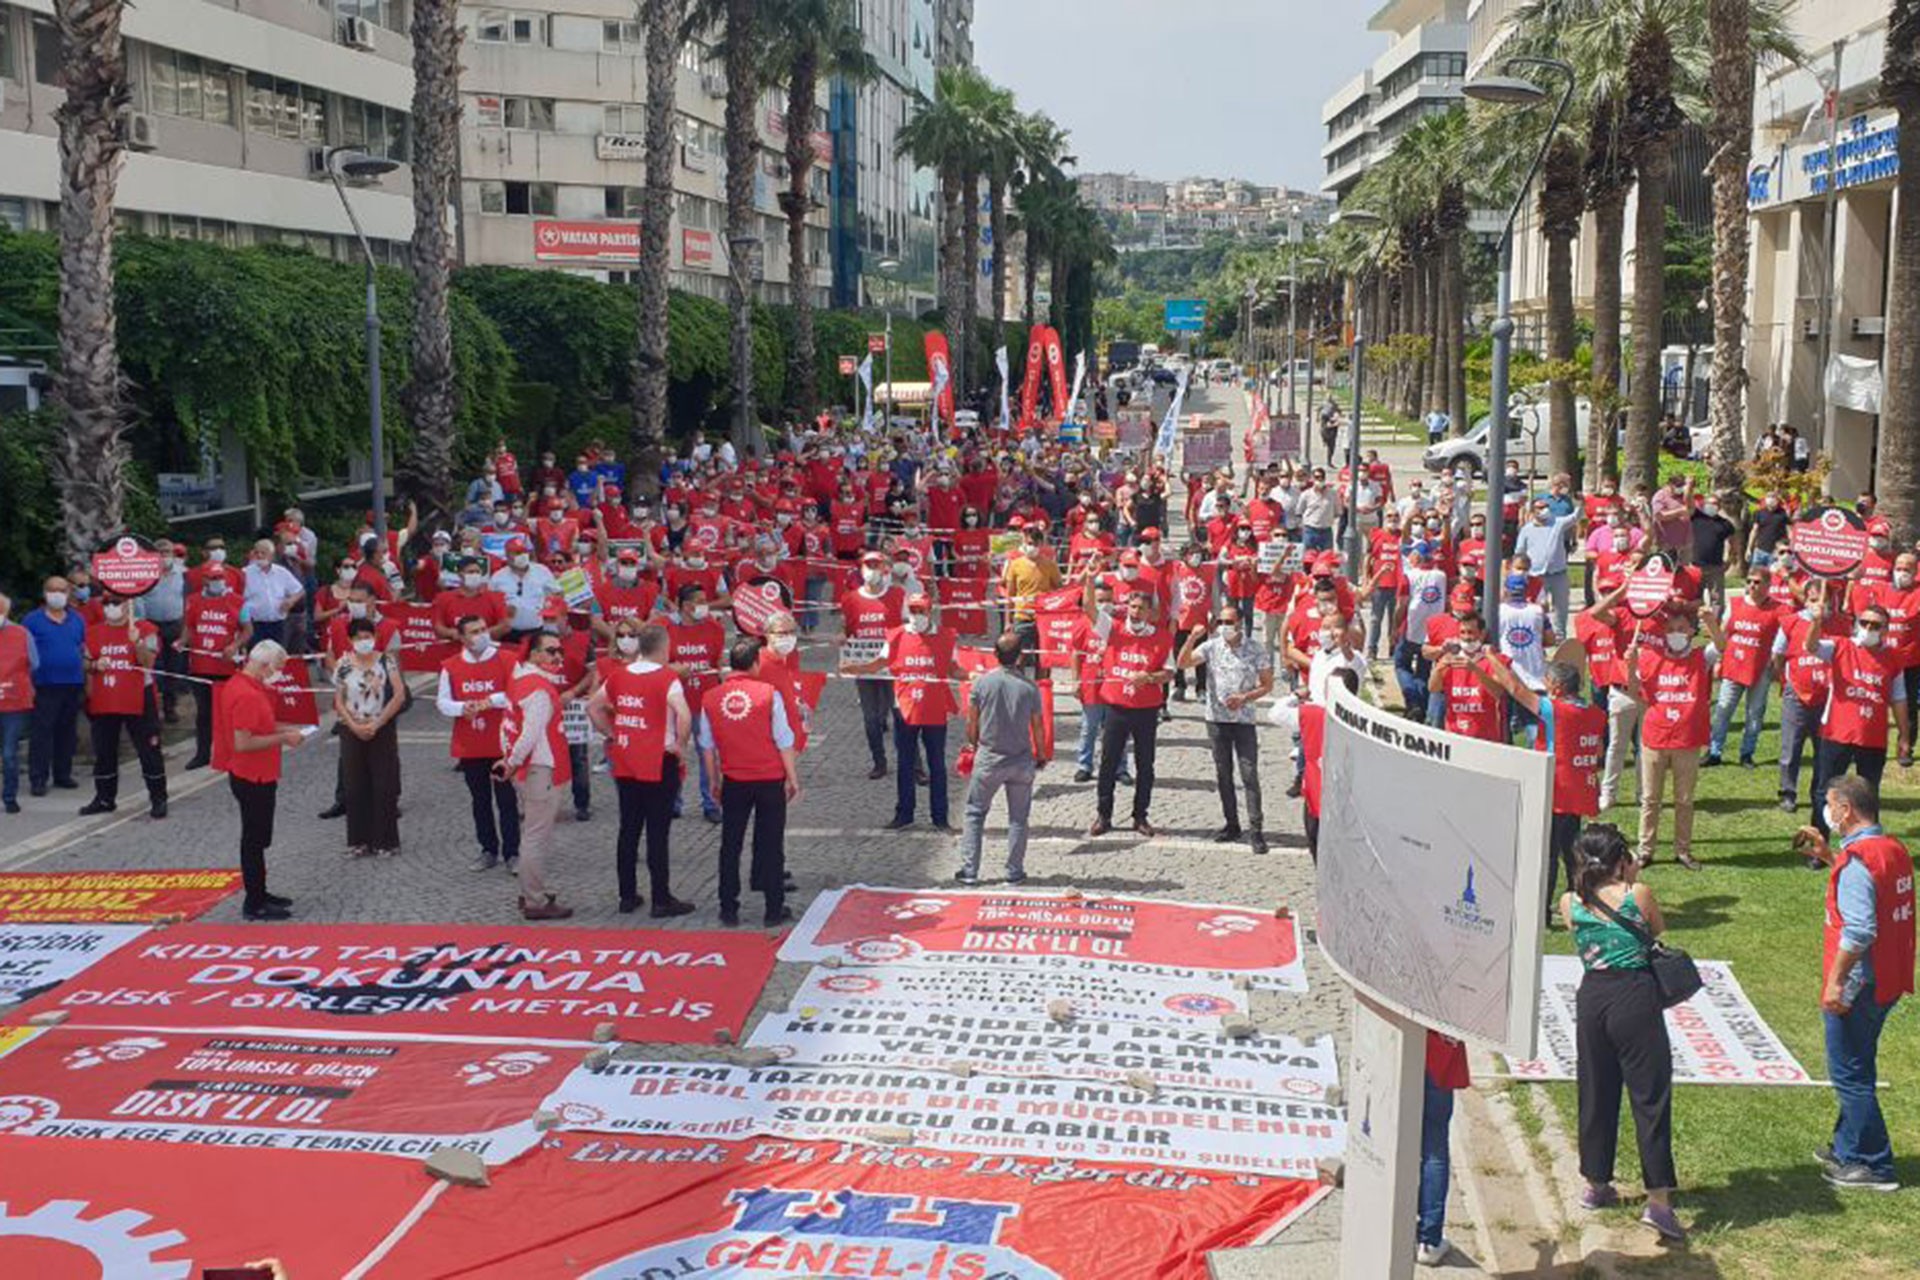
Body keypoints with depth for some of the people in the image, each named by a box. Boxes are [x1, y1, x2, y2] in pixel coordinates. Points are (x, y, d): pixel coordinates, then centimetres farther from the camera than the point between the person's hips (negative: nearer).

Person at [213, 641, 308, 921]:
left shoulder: (239, 685, 9)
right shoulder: (248, 696, -24)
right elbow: (243, 743, -28)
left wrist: (286, 729, 9)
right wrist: (283, 739, -20)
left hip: (255, 776, 10)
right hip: (253, 779, -10)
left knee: (257, 838, 18)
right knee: (254, 840, -2)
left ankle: (259, 894, 29)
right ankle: (254, 905, 6)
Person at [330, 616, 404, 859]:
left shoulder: (386, 661, -3)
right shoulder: (343, 665, 1)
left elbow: (399, 696, -7)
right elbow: (339, 701, 3)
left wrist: (376, 724, -11)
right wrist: (355, 726, -11)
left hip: (382, 731, -2)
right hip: (352, 732, 2)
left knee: (384, 787, 0)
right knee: (354, 787, 3)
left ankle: (385, 841, 9)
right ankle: (359, 841, 13)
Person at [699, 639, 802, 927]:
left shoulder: (711, 698, -2)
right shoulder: (768, 694, -10)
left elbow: (708, 746, 6)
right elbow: (784, 741, -7)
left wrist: (715, 780, 18)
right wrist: (793, 778, 2)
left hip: (734, 782, 2)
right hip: (770, 779, -2)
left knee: (730, 846, 11)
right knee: (771, 844, 5)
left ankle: (728, 909, 14)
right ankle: (774, 909, 8)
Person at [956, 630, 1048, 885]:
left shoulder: (981, 683, -8)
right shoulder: (1029, 687, -7)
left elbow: (971, 723, -2)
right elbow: (1038, 726, -1)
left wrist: (974, 746, 16)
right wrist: (1040, 756, 14)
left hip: (988, 759, 0)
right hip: (1021, 760, 0)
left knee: (975, 813, 11)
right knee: (1018, 818, 11)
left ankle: (969, 871, 8)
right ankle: (1015, 872, 13)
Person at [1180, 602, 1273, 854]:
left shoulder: (1257, 649, -3)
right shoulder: (1212, 646, 2)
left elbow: (1267, 685, 1)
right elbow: (1183, 664, -7)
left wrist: (1244, 697, -14)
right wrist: (1191, 640, -22)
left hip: (1244, 720, -3)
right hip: (1217, 719, 3)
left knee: (1249, 774, -7)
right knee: (1223, 775, 9)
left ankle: (1255, 829, -5)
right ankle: (1232, 825, 20)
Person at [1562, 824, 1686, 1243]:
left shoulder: (1570, 904, 1)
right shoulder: (1638, 895, -8)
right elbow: (1658, 929, 10)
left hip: (1591, 999, 4)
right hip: (1635, 997, -4)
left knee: (1595, 1093, 17)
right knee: (1650, 1094, 0)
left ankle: (1595, 1184, 28)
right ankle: (1658, 1199, -5)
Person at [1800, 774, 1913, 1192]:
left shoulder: (1857, 860, -21)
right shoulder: (1894, 849, 8)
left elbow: (1859, 931, -27)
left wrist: (1836, 980, -22)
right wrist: (1828, 855, 17)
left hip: (1858, 983, -10)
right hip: (1889, 981, 10)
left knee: (1849, 1073, 1)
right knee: (1856, 1069, 21)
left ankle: (1873, 1167, 7)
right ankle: (1848, 1148, 33)